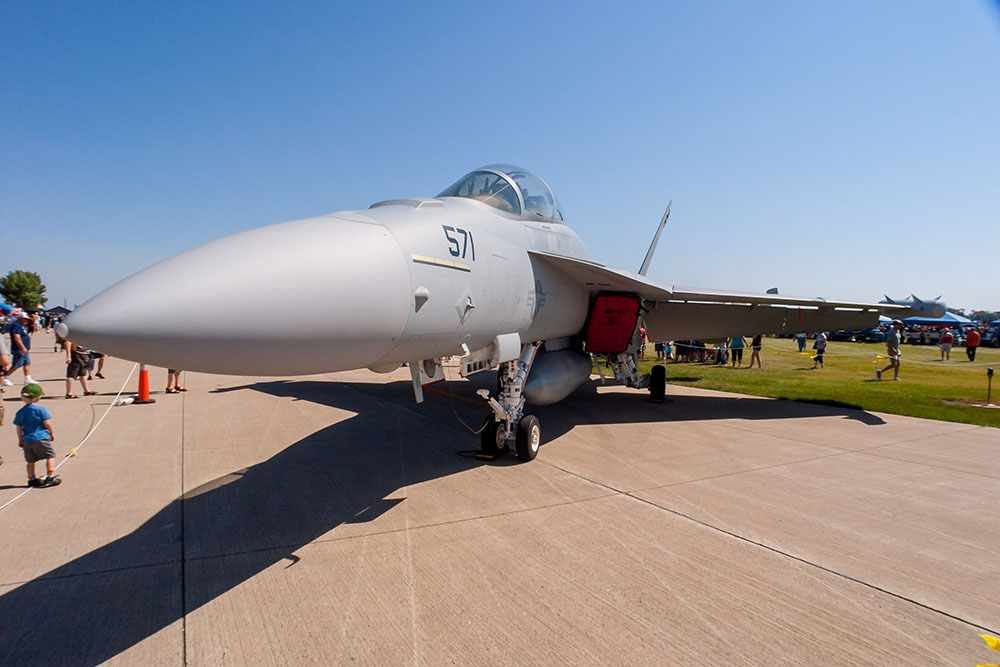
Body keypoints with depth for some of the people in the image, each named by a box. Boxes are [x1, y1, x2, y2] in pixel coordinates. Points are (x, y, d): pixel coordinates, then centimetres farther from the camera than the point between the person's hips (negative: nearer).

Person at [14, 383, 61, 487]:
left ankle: (32, 479, 21)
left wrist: (20, 440, 20)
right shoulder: (40, 409, -11)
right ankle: (50, 478, 1)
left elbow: (19, 428, 9)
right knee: (50, 456, 4)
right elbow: (47, 423, -12)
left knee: (31, 460, 14)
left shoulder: (20, 412, 5)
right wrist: (52, 432, 3)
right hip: (41, 438, -6)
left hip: (27, 440, 6)